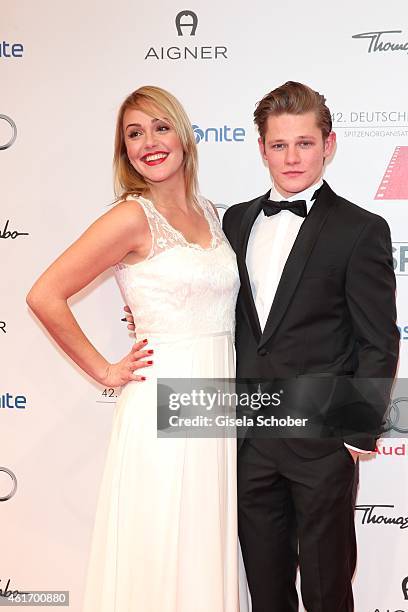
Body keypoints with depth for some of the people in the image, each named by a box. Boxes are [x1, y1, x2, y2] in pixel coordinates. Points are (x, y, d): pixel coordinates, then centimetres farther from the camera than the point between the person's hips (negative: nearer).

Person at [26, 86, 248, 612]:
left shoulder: (208, 212, 11)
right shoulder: (132, 217, -9)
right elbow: (45, 296, -13)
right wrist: (106, 372, -8)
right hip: (163, 405, -6)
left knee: (207, 548, 16)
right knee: (161, 555, 4)